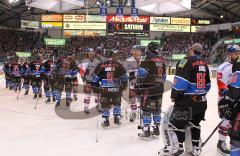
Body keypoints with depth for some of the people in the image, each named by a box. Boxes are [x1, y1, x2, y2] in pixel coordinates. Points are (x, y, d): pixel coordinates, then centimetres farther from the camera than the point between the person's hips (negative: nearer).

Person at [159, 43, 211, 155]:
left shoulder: (186, 61, -11)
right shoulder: (204, 64, 14)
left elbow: (180, 81, -19)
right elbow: (207, 84, 20)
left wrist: (174, 96, -9)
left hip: (187, 100, -8)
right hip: (201, 101, 8)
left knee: (176, 123, 0)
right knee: (195, 123, 20)